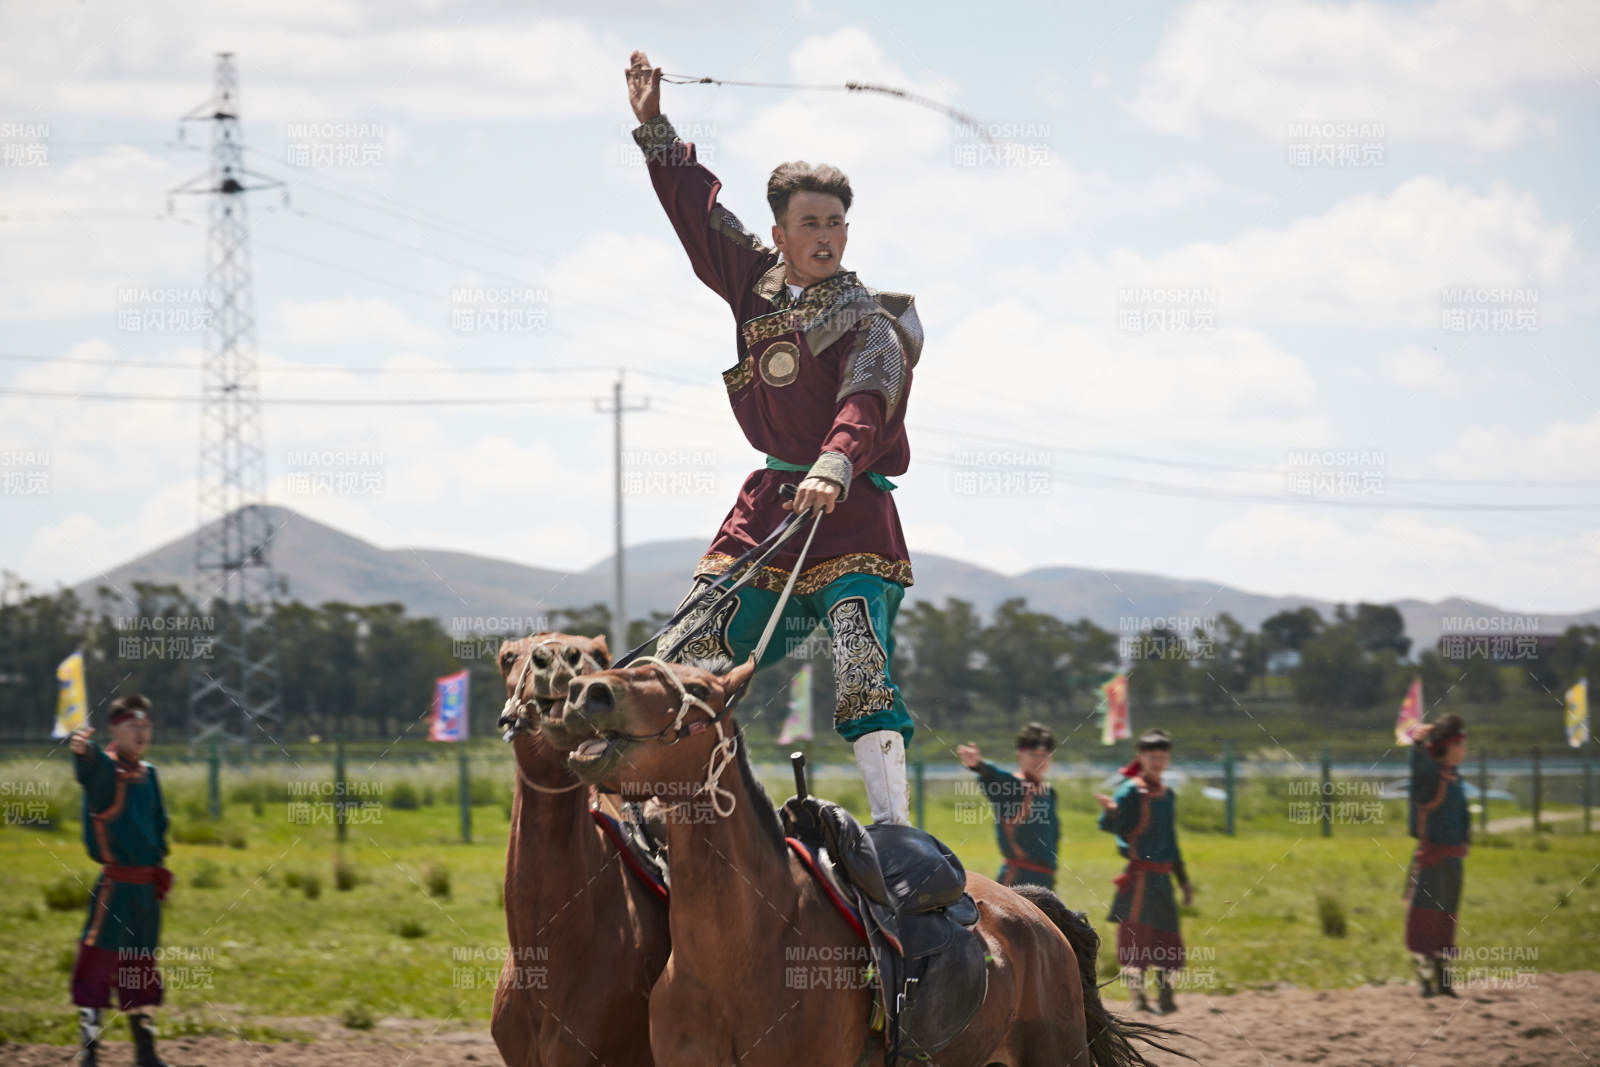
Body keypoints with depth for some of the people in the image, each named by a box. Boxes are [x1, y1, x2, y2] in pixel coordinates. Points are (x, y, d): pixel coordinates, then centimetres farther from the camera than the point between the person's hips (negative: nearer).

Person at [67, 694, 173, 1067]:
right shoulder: (104, 768, -10)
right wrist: (81, 748, -58)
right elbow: (90, 765, -35)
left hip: (147, 887, 7)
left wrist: (159, 863, 11)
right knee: (98, 959, -9)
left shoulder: (149, 775, 12)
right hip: (115, 884, -7)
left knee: (142, 967, 14)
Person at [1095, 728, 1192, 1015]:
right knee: (1136, 935, -7)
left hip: (1162, 876, 7)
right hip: (1139, 875, -7)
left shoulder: (1167, 794, 14)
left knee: (1167, 936, 8)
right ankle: (1137, 996, -2)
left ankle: (1165, 996, 18)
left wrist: (1184, 881, 23)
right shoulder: (1131, 791, -8)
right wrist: (1110, 811, -45)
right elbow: (1110, 826, -22)